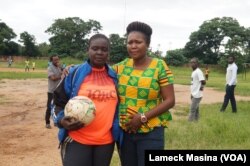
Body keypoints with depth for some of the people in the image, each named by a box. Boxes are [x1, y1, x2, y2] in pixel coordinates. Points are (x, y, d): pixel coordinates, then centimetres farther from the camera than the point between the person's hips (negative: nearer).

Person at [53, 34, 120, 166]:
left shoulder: (114, 76, 6)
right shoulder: (74, 73, -3)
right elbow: (60, 102, 3)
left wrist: (118, 129, 7)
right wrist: (62, 120, -15)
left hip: (106, 140, 4)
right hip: (77, 140, -3)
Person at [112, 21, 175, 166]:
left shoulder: (159, 66, -7)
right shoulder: (121, 66, 4)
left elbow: (170, 100, -8)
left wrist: (143, 117, -16)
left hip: (151, 132, -4)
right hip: (124, 131, 4)